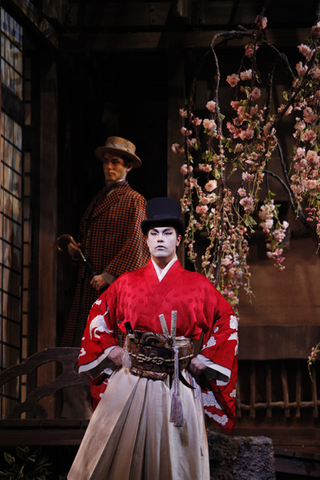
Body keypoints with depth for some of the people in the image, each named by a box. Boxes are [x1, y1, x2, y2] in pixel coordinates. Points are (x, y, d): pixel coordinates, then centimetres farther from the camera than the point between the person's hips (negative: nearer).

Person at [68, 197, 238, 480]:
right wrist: (111, 351, 7)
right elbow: (98, 315, 18)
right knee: (119, 456, 2)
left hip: (178, 389, -1)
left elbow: (227, 322, 7)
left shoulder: (198, 285, 2)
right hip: (130, 383, 1)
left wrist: (204, 359, 1)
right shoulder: (128, 283, 7)